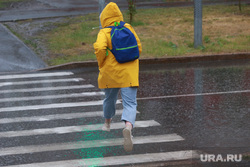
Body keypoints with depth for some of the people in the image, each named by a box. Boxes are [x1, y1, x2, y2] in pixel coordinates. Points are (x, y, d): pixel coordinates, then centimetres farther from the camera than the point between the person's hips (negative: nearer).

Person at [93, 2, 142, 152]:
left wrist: (101, 65, -5)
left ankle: (107, 123, 47)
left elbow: (100, 48, -22)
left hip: (110, 73, 0)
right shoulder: (129, 29, 4)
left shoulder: (104, 33, -6)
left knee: (110, 99, 24)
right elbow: (138, 48, 7)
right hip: (129, 74, 0)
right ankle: (128, 127, -34)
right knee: (130, 103, -6)